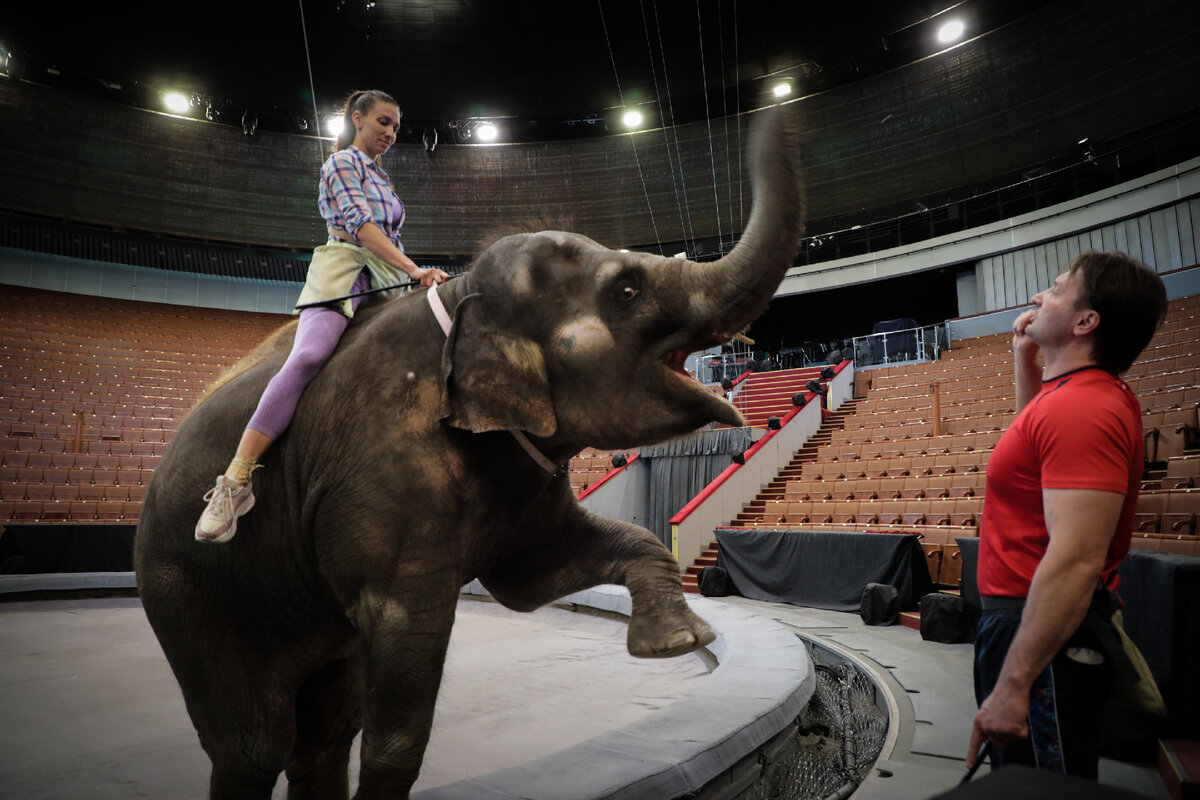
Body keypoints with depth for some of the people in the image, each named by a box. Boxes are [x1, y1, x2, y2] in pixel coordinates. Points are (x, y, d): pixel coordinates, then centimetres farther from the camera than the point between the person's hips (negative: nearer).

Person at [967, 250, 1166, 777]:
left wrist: (1012, 685, -31)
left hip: (1044, 634, -11)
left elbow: (1076, 561, -31)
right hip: (1028, 620, 11)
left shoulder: (1083, 408, -24)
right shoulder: (1085, 393, 9)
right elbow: (1043, 433, 35)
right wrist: (1024, 358, 20)